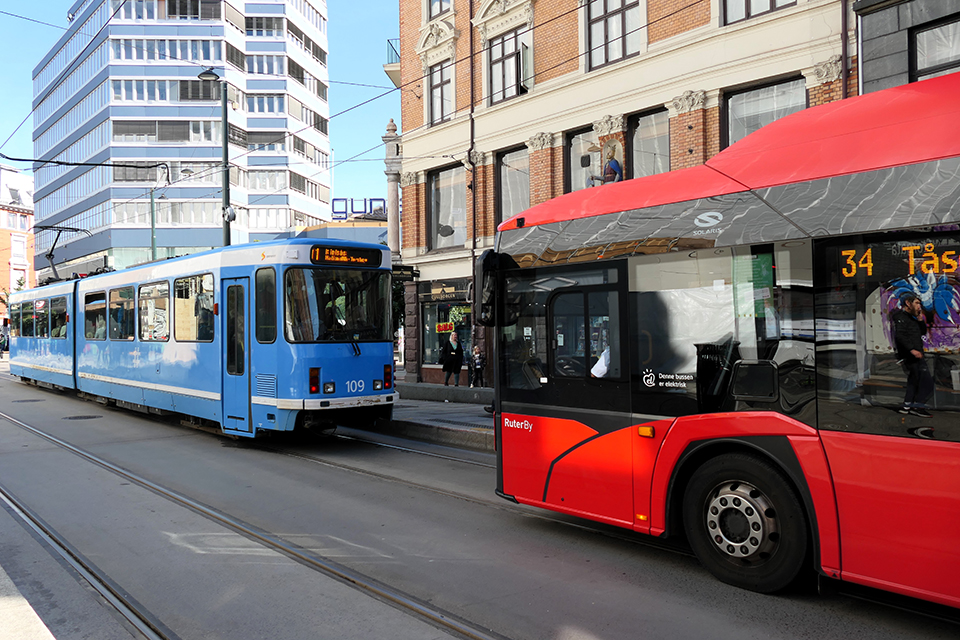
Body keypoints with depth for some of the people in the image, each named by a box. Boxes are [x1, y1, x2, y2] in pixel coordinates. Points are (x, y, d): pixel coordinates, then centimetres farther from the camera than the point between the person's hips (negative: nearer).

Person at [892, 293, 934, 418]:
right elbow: (899, 336, -23)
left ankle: (907, 406, 17)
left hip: (915, 355, 11)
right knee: (927, 381, -12)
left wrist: (920, 319, 8)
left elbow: (923, 332, 23)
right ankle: (917, 406, -11)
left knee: (914, 380, 13)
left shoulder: (910, 318, 22)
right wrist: (912, 349, -30)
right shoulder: (900, 317, -10)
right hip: (909, 355, -11)